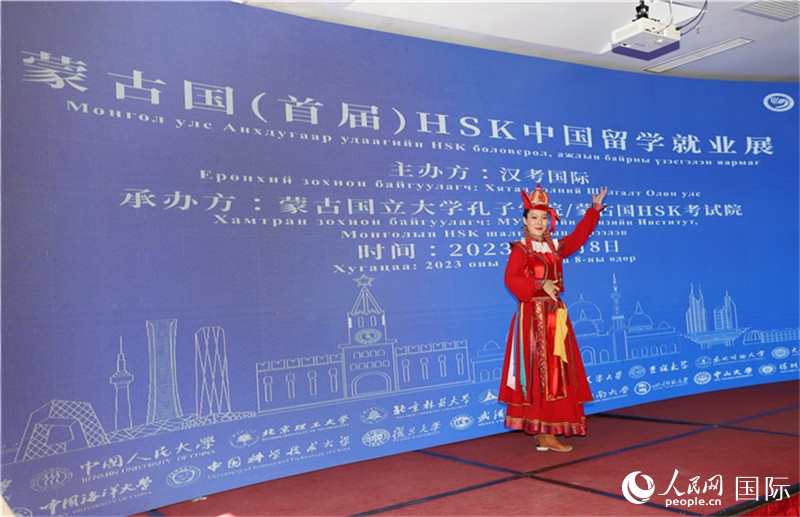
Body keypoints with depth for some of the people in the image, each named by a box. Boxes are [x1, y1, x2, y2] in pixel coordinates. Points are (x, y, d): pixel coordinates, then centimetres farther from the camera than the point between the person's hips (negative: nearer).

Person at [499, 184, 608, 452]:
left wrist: (595, 208, 25)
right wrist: (540, 284, -26)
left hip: (555, 315, 7)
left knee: (556, 373, 6)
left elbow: (579, 235, 26)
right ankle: (545, 434, 0)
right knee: (539, 374, -5)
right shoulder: (520, 249, -7)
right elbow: (510, 280, -19)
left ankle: (545, 433, 13)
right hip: (532, 316, -7)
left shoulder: (555, 247, 13)